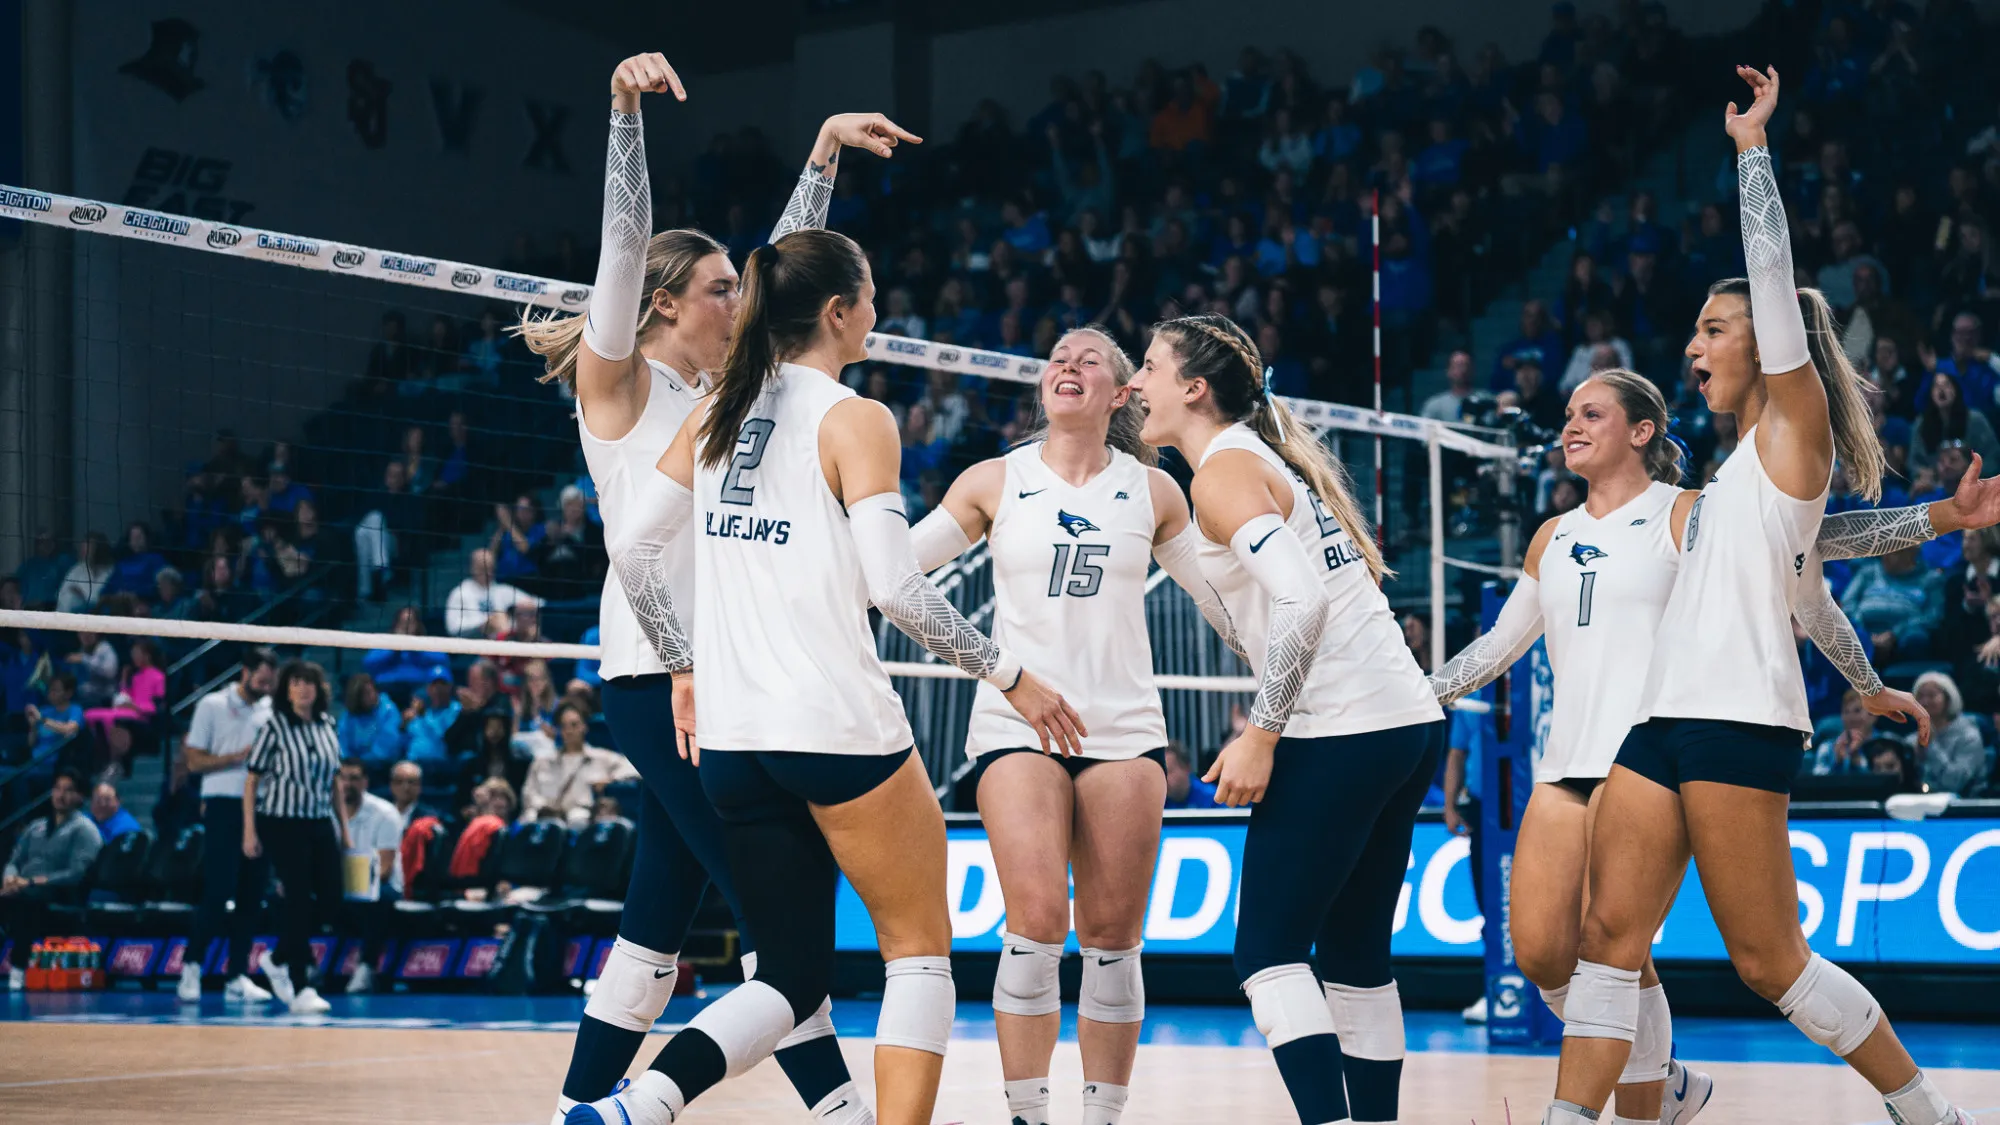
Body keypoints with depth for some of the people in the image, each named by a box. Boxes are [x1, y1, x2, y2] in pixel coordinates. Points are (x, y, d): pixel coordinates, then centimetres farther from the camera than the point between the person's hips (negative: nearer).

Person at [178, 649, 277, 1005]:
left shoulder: (272, 710, 12)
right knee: (218, 892, -10)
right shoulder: (213, 705, 0)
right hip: (223, 805, -4)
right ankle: (192, 963, 2)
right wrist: (238, 756, -13)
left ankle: (238, 976, 7)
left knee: (250, 896, 3)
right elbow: (194, 761, -3)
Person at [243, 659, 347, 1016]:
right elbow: (252, 778, -5)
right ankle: (300, 991, -2)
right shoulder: (275, 727, -6)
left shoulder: (327, 725, 9)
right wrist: (249, 831, -9)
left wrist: (344, 826, 14)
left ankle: (278, 959, 22)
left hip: (320, 823, 5)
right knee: (300, 899, -8)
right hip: (283, 822, -5)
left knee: (331, 898, 0)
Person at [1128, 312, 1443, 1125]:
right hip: (1409, 722, 9)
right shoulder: (1273, 456, 19)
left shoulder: (1223, 469, -8)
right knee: (1357, 956, 13)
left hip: (1341, 735, -9)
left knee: (1268, 952, -5)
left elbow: (1301, 601, -20)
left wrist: (1260, 735, -18)